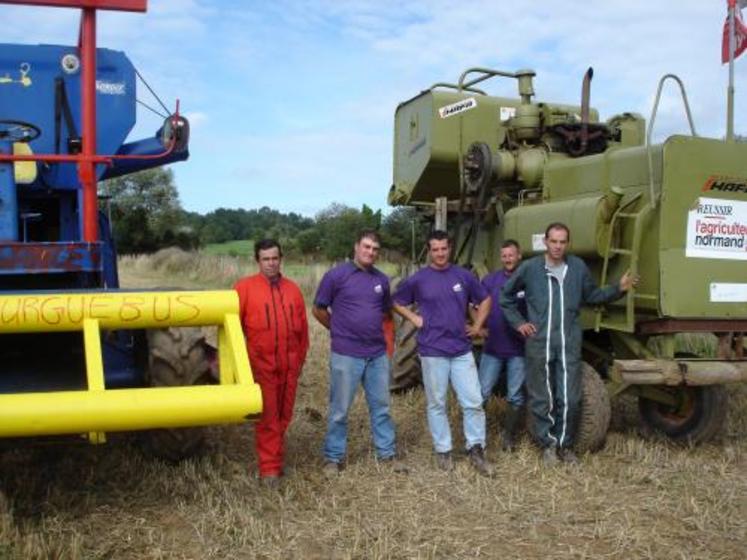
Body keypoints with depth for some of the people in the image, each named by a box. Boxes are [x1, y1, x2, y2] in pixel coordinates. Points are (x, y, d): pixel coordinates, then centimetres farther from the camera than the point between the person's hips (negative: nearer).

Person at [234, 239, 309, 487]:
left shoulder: (292, 289, 9)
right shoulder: (245, 287, -3)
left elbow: (302, 328, 13)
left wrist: (300, 359, 14)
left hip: (289, 365, 4)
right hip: (261, 364, -4)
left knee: (283, 416, 12)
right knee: (267, 417, -1)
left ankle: (274, 457, 29)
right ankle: (269, 468, 6)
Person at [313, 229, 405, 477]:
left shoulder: (381, 279, 8)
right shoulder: (336, 275, -7)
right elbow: (318, 310, -1)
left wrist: (372, 328, 10)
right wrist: (340, 331, 6)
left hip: (378, 354, 5)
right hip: (346, 355, -5)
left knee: (381, 406, 14)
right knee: (340, 410, 4)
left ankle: (387, 453, 26)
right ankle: (333, 458, 17)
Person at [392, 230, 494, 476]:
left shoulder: (464, 276, 3)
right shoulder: (418, 279, -2)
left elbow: (484, 300, 16)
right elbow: (396, 302, 11)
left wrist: (477, 325, 6)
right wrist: (414, 319, -2)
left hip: (462, 350, 2)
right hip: (432, 351, -2)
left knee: (473, 402, 1)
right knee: (437, 404, 7)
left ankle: (476, 450, 14)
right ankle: (443, 450, 20)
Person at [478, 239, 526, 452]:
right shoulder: (491, 279, 3)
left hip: (519, 349, -1)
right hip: (492, 348, 1)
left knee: (515, 396, 8)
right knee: (481, 393, 3)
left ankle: (509, 436, 23)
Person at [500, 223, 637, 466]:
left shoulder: (578, 267, 4)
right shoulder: (529, 268, -2)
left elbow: (592, 296, 16)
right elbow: (506, 296, 10)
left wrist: (619, 289, 4)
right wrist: (518, 322, 4)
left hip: (570, 345, 2)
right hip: (539, 344, -1)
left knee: (570, 399, 4)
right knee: (542, 399, 8)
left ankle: (564, 444, 23)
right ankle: (548, 444, 25)